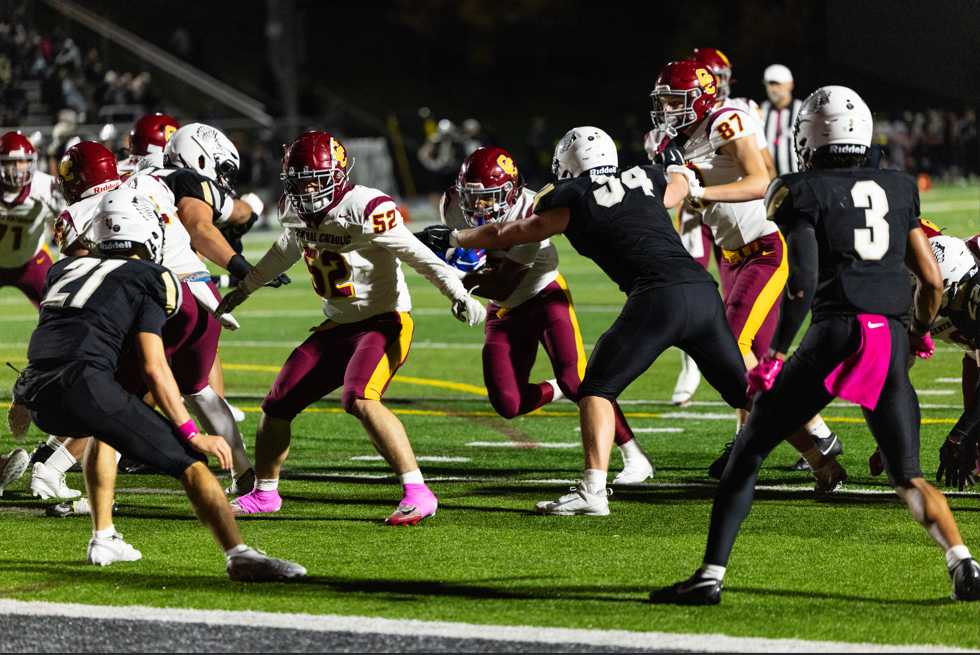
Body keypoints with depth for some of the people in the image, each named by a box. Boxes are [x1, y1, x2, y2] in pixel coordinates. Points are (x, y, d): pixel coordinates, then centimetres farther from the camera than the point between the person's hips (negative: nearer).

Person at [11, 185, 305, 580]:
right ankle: (239, 555, -24)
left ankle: (104, 538, 34)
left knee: (106, 430, 39)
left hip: (39, 399, 7)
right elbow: (154, 369, 1)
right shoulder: (146, 281, 10)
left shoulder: (66, 269, 27)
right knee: (189, 462, -5)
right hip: (83, 383, -7)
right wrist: (192, 435, 0)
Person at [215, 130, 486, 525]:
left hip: (383, 322, -8)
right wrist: (242, 290, 38)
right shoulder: (299, 212, 3)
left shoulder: (366, 208, -21)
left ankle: (418, 494, -31)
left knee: (360, 400, -32)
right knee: (278, 405, 10)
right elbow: (285, 252, 25)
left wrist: (459, 295, -35)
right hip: (337, 326, 8)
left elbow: (418, 256, -24)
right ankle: (263, 494, 32)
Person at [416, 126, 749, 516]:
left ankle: (593, 491, -9)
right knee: (745, 391, 17)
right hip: (703, 290, 5)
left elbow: (506, 236, 21)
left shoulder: (573, 201, 8)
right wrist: (681, 173, 71)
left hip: (659, 298, -5)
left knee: (597, 390, 3)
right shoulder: (646, 180, 22)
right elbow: (681, 183, 48)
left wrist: (451, 239, 37)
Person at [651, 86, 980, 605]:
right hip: (893, 339, 4)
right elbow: (933, 281, 17)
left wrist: (776, 353, -2)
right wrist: (918, 336, 34)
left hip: (837, 333, -4)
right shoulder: (898, 189, 18)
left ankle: (711, 574, 0)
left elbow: (803, 281, -9)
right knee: (909, 477, 14)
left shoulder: (803, 193, 4)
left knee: (749, 450, 7)